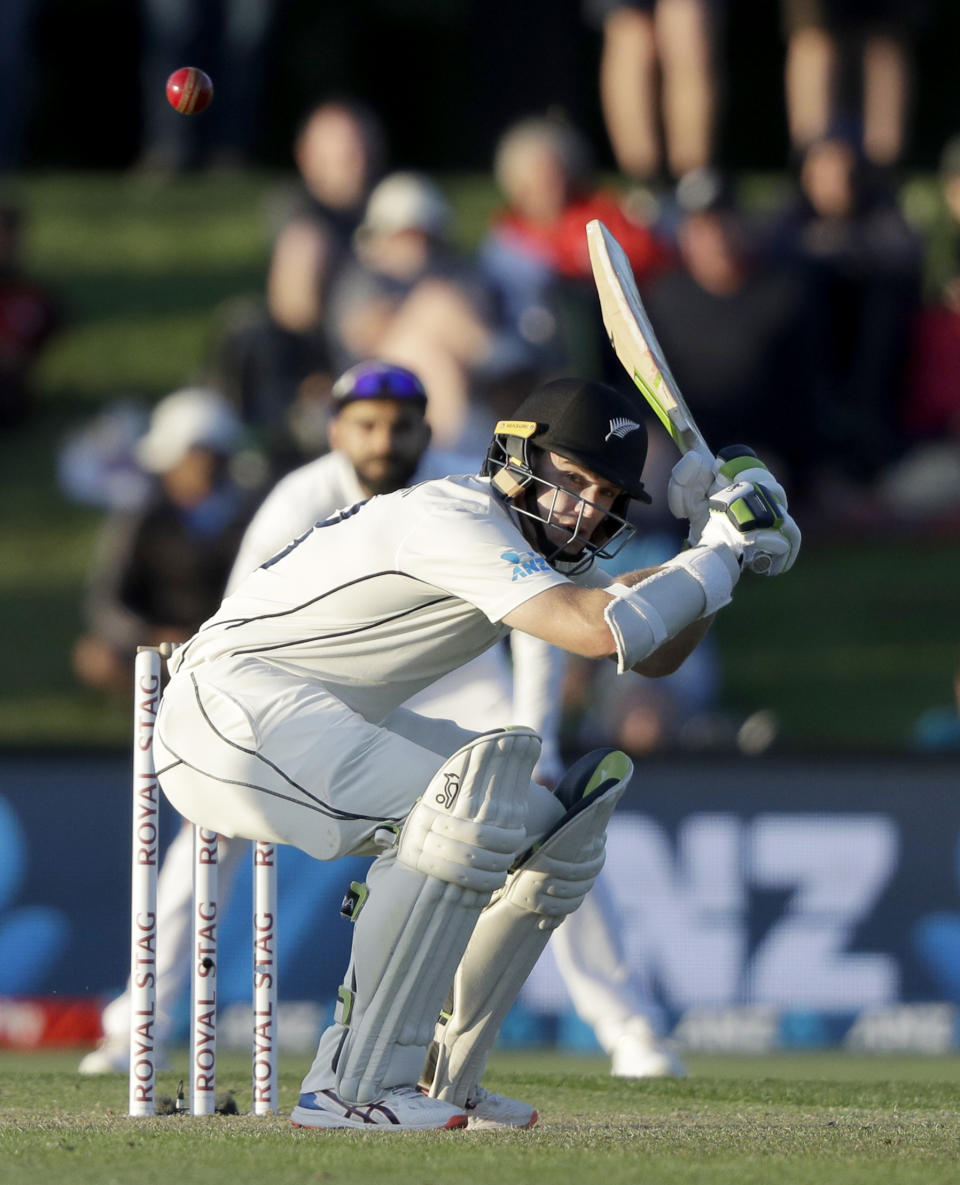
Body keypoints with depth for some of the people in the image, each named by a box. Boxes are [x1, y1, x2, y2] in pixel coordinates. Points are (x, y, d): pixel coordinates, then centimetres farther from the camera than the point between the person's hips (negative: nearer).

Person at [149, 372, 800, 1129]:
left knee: (557, 837, 10)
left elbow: (656, 655, 15)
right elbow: (605, 631, -34)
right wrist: (720, 555, -20)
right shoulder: (457, 521, -23)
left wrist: (719, 547, 0)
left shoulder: (534, 537, 9)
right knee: (471, 810, -29)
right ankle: (354, 1089, -28)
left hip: (337, 721, 11)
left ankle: (435, 1079, 14)